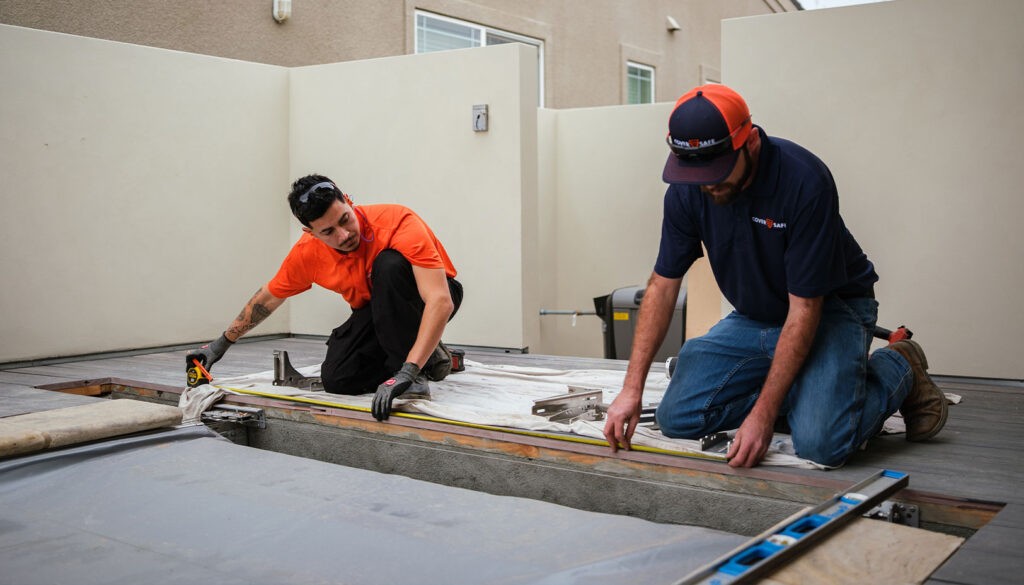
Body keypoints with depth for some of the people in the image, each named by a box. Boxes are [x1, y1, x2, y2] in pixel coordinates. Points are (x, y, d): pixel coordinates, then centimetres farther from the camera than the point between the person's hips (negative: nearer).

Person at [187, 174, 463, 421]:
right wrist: (221, 344, 11)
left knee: (389, 264, -36)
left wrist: (406, 372, -52)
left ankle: (417, 371, -23)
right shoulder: (307, 253, -16)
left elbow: (440, 301, -42)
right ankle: (428, 358, 3)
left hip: (421, 299, -5)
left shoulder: (399, 223, -33)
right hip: (376, 309, 5)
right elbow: (267, 298, 5)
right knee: (337, 379, -17)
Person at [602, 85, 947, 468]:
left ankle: (898, 370, 3)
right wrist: (631, 388, -14)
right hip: (752, 318, 5)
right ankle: (796, 395, 9)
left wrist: (764, 414, -30)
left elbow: (805, 308, -28)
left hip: (829, 310, -5)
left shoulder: (805, 182, -31)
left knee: (821, 442, -27)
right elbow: (663, 285, -7)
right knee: (677, 417, -9)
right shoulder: (686, 190, -14)